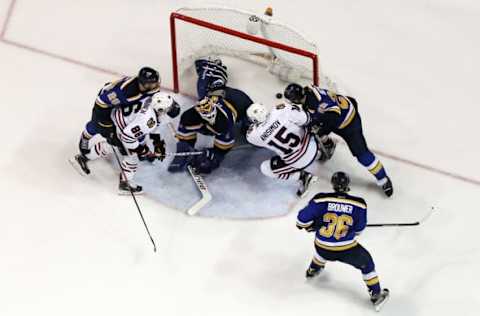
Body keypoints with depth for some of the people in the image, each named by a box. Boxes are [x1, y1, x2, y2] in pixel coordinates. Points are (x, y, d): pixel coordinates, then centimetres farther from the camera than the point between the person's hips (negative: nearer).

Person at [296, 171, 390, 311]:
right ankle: (376, 295, 31)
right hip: (347, 250, -2)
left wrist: (310, 225, 14)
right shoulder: (358, 204, -11)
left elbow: (303, 219, -8)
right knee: (366, 263, 25)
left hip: (323, 249, 2)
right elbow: (358, 229, 2)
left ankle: (313, 270, 61)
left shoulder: (321, 200, -15)